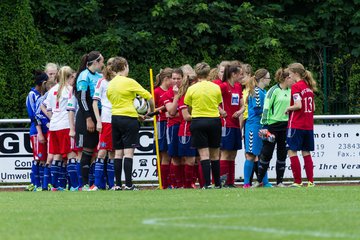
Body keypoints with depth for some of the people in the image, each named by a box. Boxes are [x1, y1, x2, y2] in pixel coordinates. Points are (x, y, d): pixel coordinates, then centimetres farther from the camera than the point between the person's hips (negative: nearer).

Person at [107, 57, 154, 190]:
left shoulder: (111, 84, 11)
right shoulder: (129, 82, -9)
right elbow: (148, 96, -8)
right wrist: (152, 110, 11)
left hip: (115, 118, 6)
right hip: (128, 119, -6)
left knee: (118, 153, 8)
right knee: (128, 152, -8)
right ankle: (128, 184, -13)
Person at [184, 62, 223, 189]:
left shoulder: (192, 89, -5)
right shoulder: (216, 87, 0)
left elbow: (188, 106, 2)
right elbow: (218, 104, 8)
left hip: (198, 121, -2)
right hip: (214, 121, 2)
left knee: (204, 155, -4)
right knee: (215, 155, 11)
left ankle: (207, 183, -14)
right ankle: (217, 183, 15)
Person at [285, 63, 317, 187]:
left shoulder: (296, 86, -12)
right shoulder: (309, 87, 11)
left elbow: (298, 105, -21)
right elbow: (313, 107, 14)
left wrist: (288, 108, -5)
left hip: (296, 125, -8)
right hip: (309, 125, 8)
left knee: (292, 151, -3)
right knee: (306, 153, 11)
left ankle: (298, 181, -7)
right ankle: (310, 181, 7)